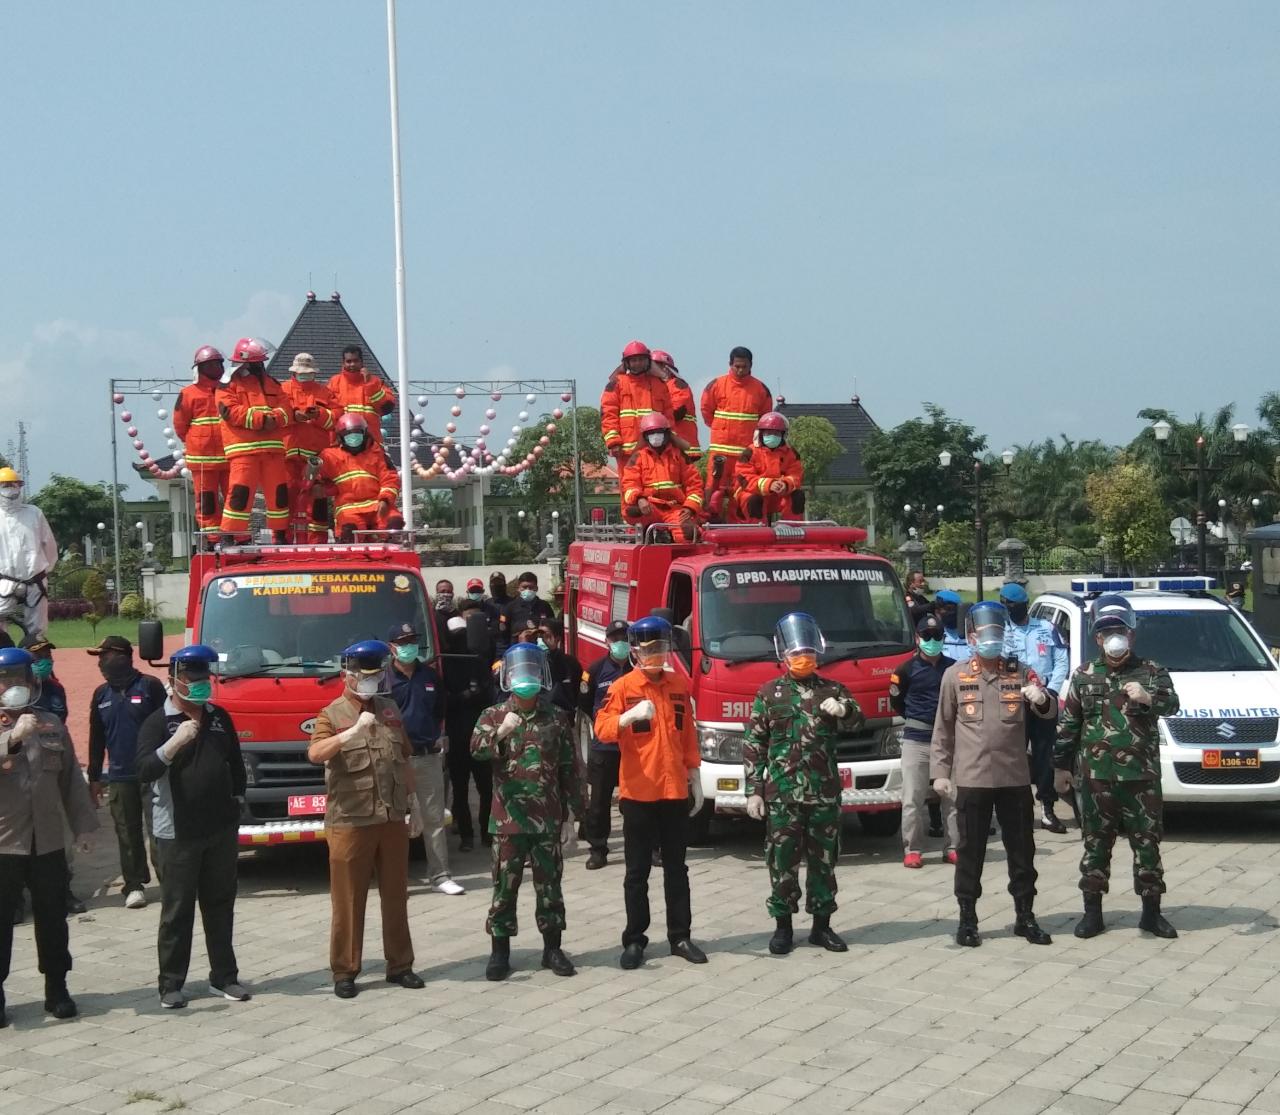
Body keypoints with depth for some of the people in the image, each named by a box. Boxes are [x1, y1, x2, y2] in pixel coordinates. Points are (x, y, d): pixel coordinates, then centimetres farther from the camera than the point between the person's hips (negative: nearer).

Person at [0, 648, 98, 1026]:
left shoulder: (51, 724, 9)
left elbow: (71, 778, 11)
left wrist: (82, 826, 8)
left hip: (48, 842, 3)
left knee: (53, 920, 10)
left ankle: (57, 990, 20)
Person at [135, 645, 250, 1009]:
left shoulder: (220, 717, 10)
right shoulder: (157, 722, -6)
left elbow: (235, 762, 20)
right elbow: (145, 771, -19)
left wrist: (238, 798, 12)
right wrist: (176, 741, -30)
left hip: (221, 828, 4)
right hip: (177, 832, -4)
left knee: (221, 907, 11)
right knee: (177, 911, 2)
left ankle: (224, 976, 19)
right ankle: (171, 984, 9)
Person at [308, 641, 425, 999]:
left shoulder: (389, 710, 13)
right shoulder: (332, 715, -5)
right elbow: (315, 754, -25)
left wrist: (414, 805, 16)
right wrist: (354, 731, -35)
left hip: (392, 820, 5)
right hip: (350, 822, -5)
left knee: (396, 895, 11)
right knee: (348, 899, 0)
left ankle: (399, 965, 21)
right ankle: (344, 971, 7)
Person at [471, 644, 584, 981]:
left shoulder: (555, 720, 6)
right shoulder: (493, 715, 1)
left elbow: (569, 770, 8)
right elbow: (476, 748, -18)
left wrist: (571, 812, 5)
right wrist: (500, 733, -37)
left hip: (548, 820, 1)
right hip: (508, 819, -1)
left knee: (549, 885, 8)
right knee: (504, 887, 3)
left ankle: (552, 947, 19)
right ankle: (500, 951, 13)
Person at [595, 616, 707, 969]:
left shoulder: (680, 686, 8)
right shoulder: (623, 687, -4)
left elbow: (689, 737, 13)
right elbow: (602, 730, -15)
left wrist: (695, 780, 11)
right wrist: (630, 716, -34)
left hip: (675, 791, 3)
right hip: (637, 793, -3)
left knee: (676, 868, 10)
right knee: (637, 872, 3)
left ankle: (680, 936, 16)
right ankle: (634, 940, 9)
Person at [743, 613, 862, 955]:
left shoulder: (832, 691, 9)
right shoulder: (769, 693, 4)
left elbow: (856, 723, -1)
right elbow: (753, 745, 3)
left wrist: (844, 711, -24)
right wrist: (753, 791, -2)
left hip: (825, 793, 2)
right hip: (782, 794, -2)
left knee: (824, 860, 7)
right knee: (783, 860, 1)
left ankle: (821, 925, 18)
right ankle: (783, 926, 12)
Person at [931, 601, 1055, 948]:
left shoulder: (1019, 673, 5)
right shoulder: (955, 676, 2)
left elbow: (1048, 711, -1)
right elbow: (943, 727, 6)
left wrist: (1041, 700, -25)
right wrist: (940, 771, 1)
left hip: (1015, 778, 2)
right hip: (972, 779, -2)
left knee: (1022, 850, 8)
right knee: (970, 852, 3)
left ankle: (1025, 917, 19)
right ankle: (967, 920, 11)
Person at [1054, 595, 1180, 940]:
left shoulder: (1151, 672, 4)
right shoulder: (1084, 676, 7)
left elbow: (1172, 705, -11)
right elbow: (1068, 724, 10)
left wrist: (1148, 698, -32)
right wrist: (1061, 765, 9)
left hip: (1141, 776, -1)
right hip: (1096, 777, 1)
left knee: (1147, 843, 4)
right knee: (1096, 844, 6)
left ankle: (1151, 912, 14)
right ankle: (1092, 912, 14)